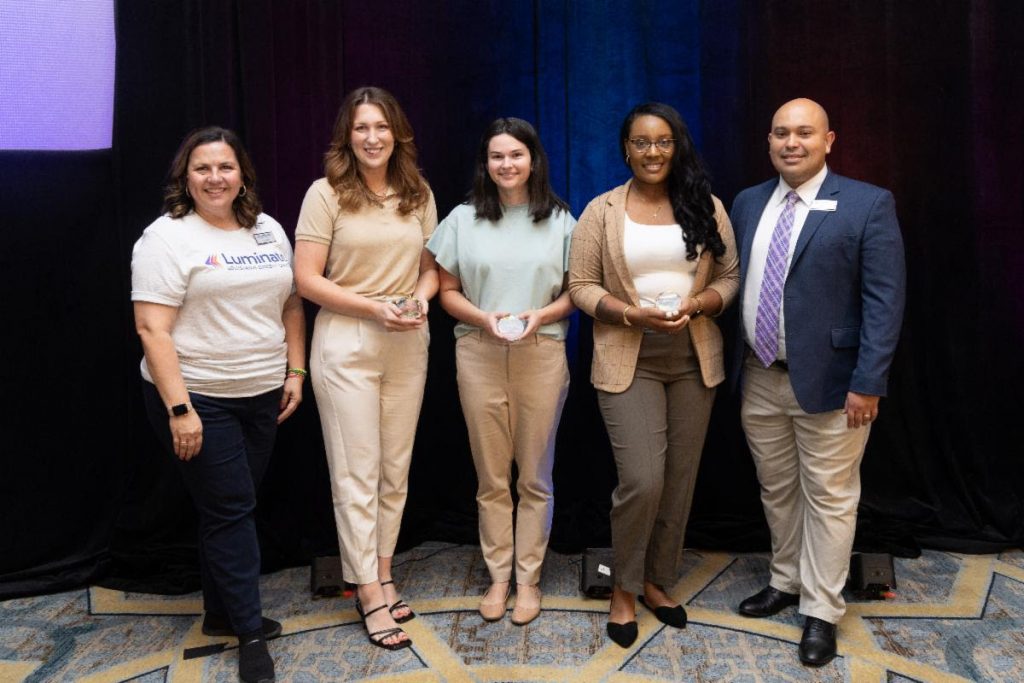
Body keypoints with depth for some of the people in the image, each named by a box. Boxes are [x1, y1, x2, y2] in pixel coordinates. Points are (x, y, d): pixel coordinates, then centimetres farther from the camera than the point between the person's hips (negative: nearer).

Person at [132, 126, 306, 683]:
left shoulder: (268, 231, 9)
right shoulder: (167, 236, -9)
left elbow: (290, 304, 15)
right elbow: (152, 328, -15)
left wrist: (294, 372, 7)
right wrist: (179, 408, -20)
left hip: (262, 395, 6)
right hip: (198, 398, -6)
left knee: (231, 508, 14)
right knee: (229, 510, -2)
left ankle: (221, 613, 29)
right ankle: (249, 632, 10)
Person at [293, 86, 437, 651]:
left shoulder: (419, 195, 8)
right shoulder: (326, 193, -5)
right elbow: (307, 279, -8)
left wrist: (421, 296, -7)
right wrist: (374, 308, -17)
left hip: (408, 346, 5)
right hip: (346, 344, -4)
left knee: (396, 468, 11)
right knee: (357, 472, 0)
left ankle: (382, 574, 27)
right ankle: (370, 596, 11)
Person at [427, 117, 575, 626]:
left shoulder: (560, 220, 4)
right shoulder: (463, 219, 4)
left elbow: (576, 292, 6)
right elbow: (448, 291, 6)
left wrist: (540, 315, -13)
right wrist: (485, 318, -11)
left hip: (542, 354, 0)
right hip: (480, 355, 1)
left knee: (535, 475, 7)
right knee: (491, 475, 8)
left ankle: (528, 578, 21)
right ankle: (498, 577, 23)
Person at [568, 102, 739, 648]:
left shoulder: (707, 208, 6)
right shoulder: (601, 212, 0)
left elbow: (730, 277, 7)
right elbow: (581, 286, -2)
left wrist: (698, 304, -13)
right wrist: (630, 313, -18)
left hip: (694, 360, 3)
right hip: (628, 362, -3)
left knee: (680, 479, 9)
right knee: (642, 480, -10)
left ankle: (656, 581, 29)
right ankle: (624, 588, 14)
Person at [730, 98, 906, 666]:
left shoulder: (868, 204, -8)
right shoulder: (747, 203, 7)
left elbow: (885, 301, -11)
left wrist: (867, 383, -16)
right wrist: (733, 362, 6)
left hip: (829, 381, -5)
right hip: (760, 379, 5)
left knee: (828, 497, 6)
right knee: (776, 490, 18)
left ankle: (821, 611, 20)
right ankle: (786, 581, 37)